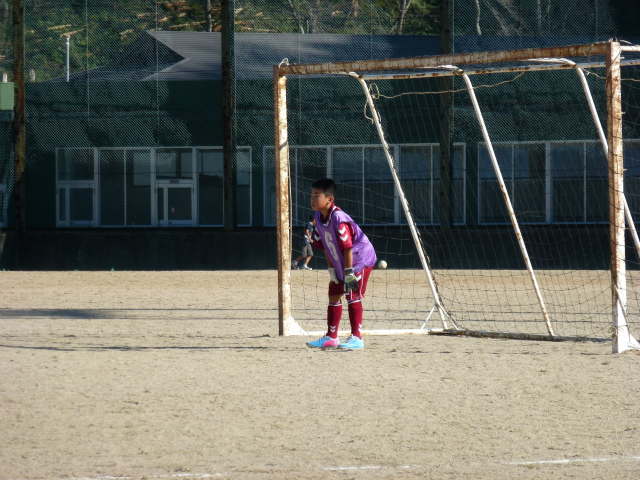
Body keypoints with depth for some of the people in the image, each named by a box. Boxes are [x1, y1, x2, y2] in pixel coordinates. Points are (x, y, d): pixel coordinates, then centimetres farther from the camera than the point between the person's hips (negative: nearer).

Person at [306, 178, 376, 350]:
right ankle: (331, 337, 24)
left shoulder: (338, 218, -29)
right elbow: (325, 245, 5)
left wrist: (349, 272, -26)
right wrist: (332, 269, 5)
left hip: (360, 259, -10)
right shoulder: (319, 217, -2)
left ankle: (356, 337, -15)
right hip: (340, 264, 10)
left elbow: (347, 247, -28)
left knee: (352, 295, -16)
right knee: (334, 295, 14)